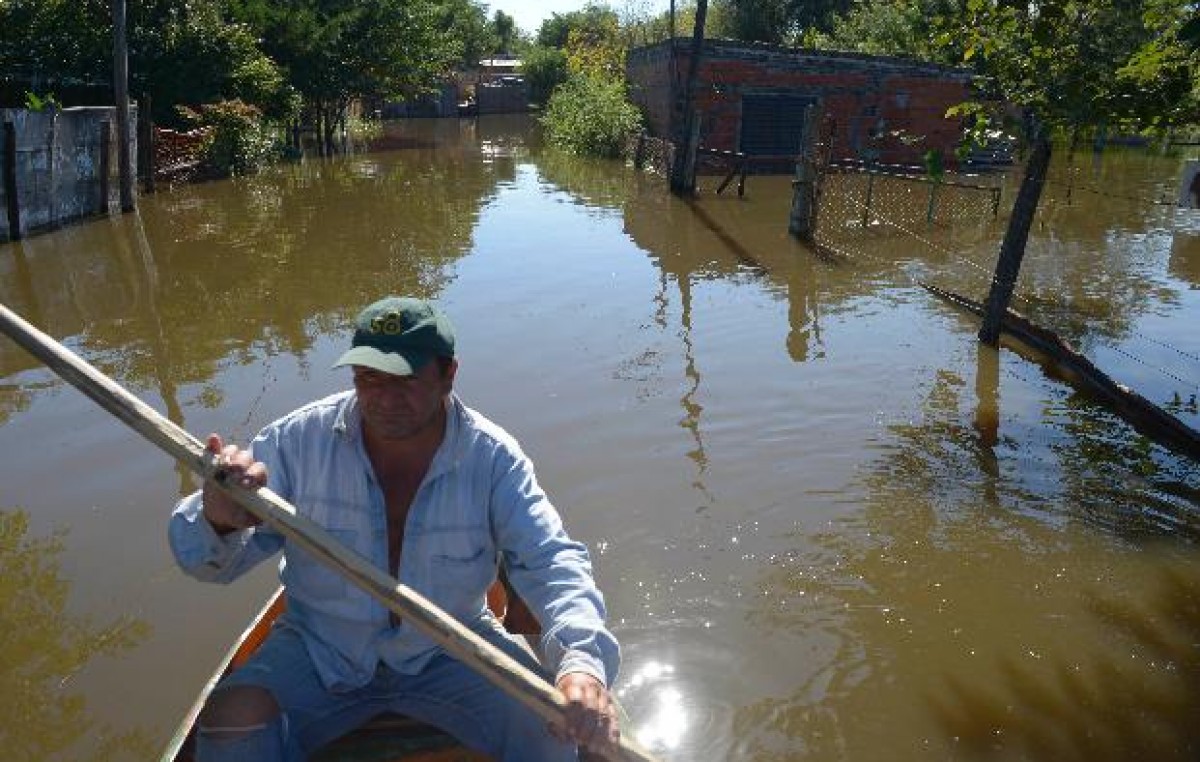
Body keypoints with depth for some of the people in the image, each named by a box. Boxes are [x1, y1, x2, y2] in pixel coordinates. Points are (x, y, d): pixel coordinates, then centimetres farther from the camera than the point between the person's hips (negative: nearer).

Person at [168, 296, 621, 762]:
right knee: (231, 723, -23)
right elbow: (209, 561, -11)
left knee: (551, 722, -18)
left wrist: (581, 660, -40)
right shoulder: (298, 439, -13)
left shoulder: (492, 457, -14)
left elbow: (550, 559, -20)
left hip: (448, 650, 0)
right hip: (319, 651, 1)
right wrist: (219, 521, -38)